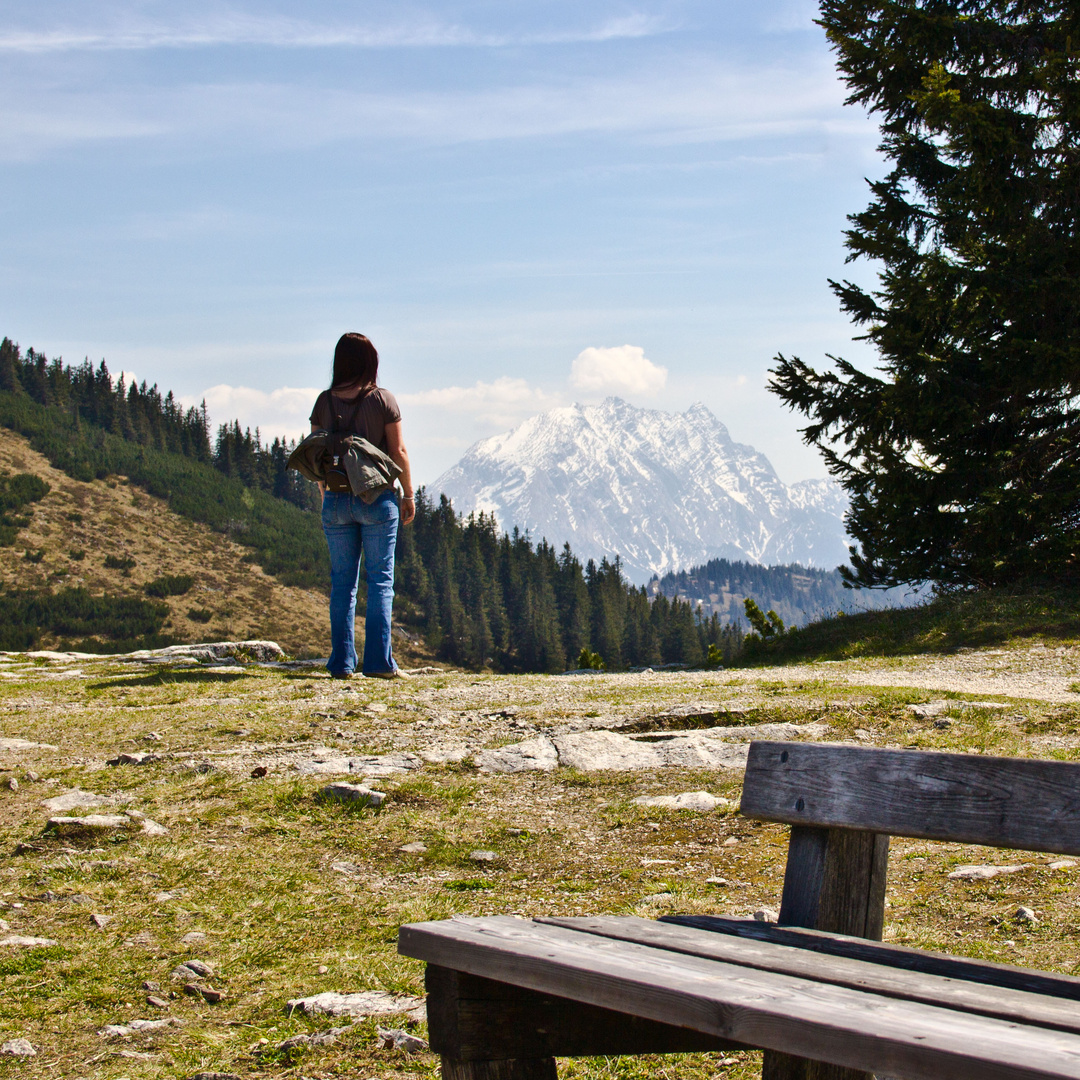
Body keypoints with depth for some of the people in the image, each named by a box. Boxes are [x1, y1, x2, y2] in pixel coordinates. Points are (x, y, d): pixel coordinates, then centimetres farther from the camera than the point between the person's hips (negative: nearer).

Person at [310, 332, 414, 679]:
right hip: (377, 498, -3)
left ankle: (341, 662, 7)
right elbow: (398, 451, -5)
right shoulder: (383, 399, -6)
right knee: (380, 580, 3)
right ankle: (378, 660, -2)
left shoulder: (324, 401, 2)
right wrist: (408, 495, 5)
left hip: (336, 501, 3)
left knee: (342, 582, 9)